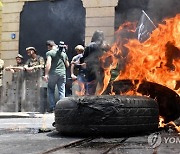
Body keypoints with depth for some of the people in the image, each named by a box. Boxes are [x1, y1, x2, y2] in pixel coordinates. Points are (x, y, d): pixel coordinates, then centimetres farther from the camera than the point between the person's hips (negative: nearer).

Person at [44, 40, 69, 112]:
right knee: (61, 91, 5)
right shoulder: (64, 53, 14)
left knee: (51, 90, 11)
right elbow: (67, 65, 17)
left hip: (53, 73, -4)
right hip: (62, 73, 4)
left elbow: (48, 63, -18)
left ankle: (52, 107, 5)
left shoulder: (49, 53, -4)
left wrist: (46, 74, -21)